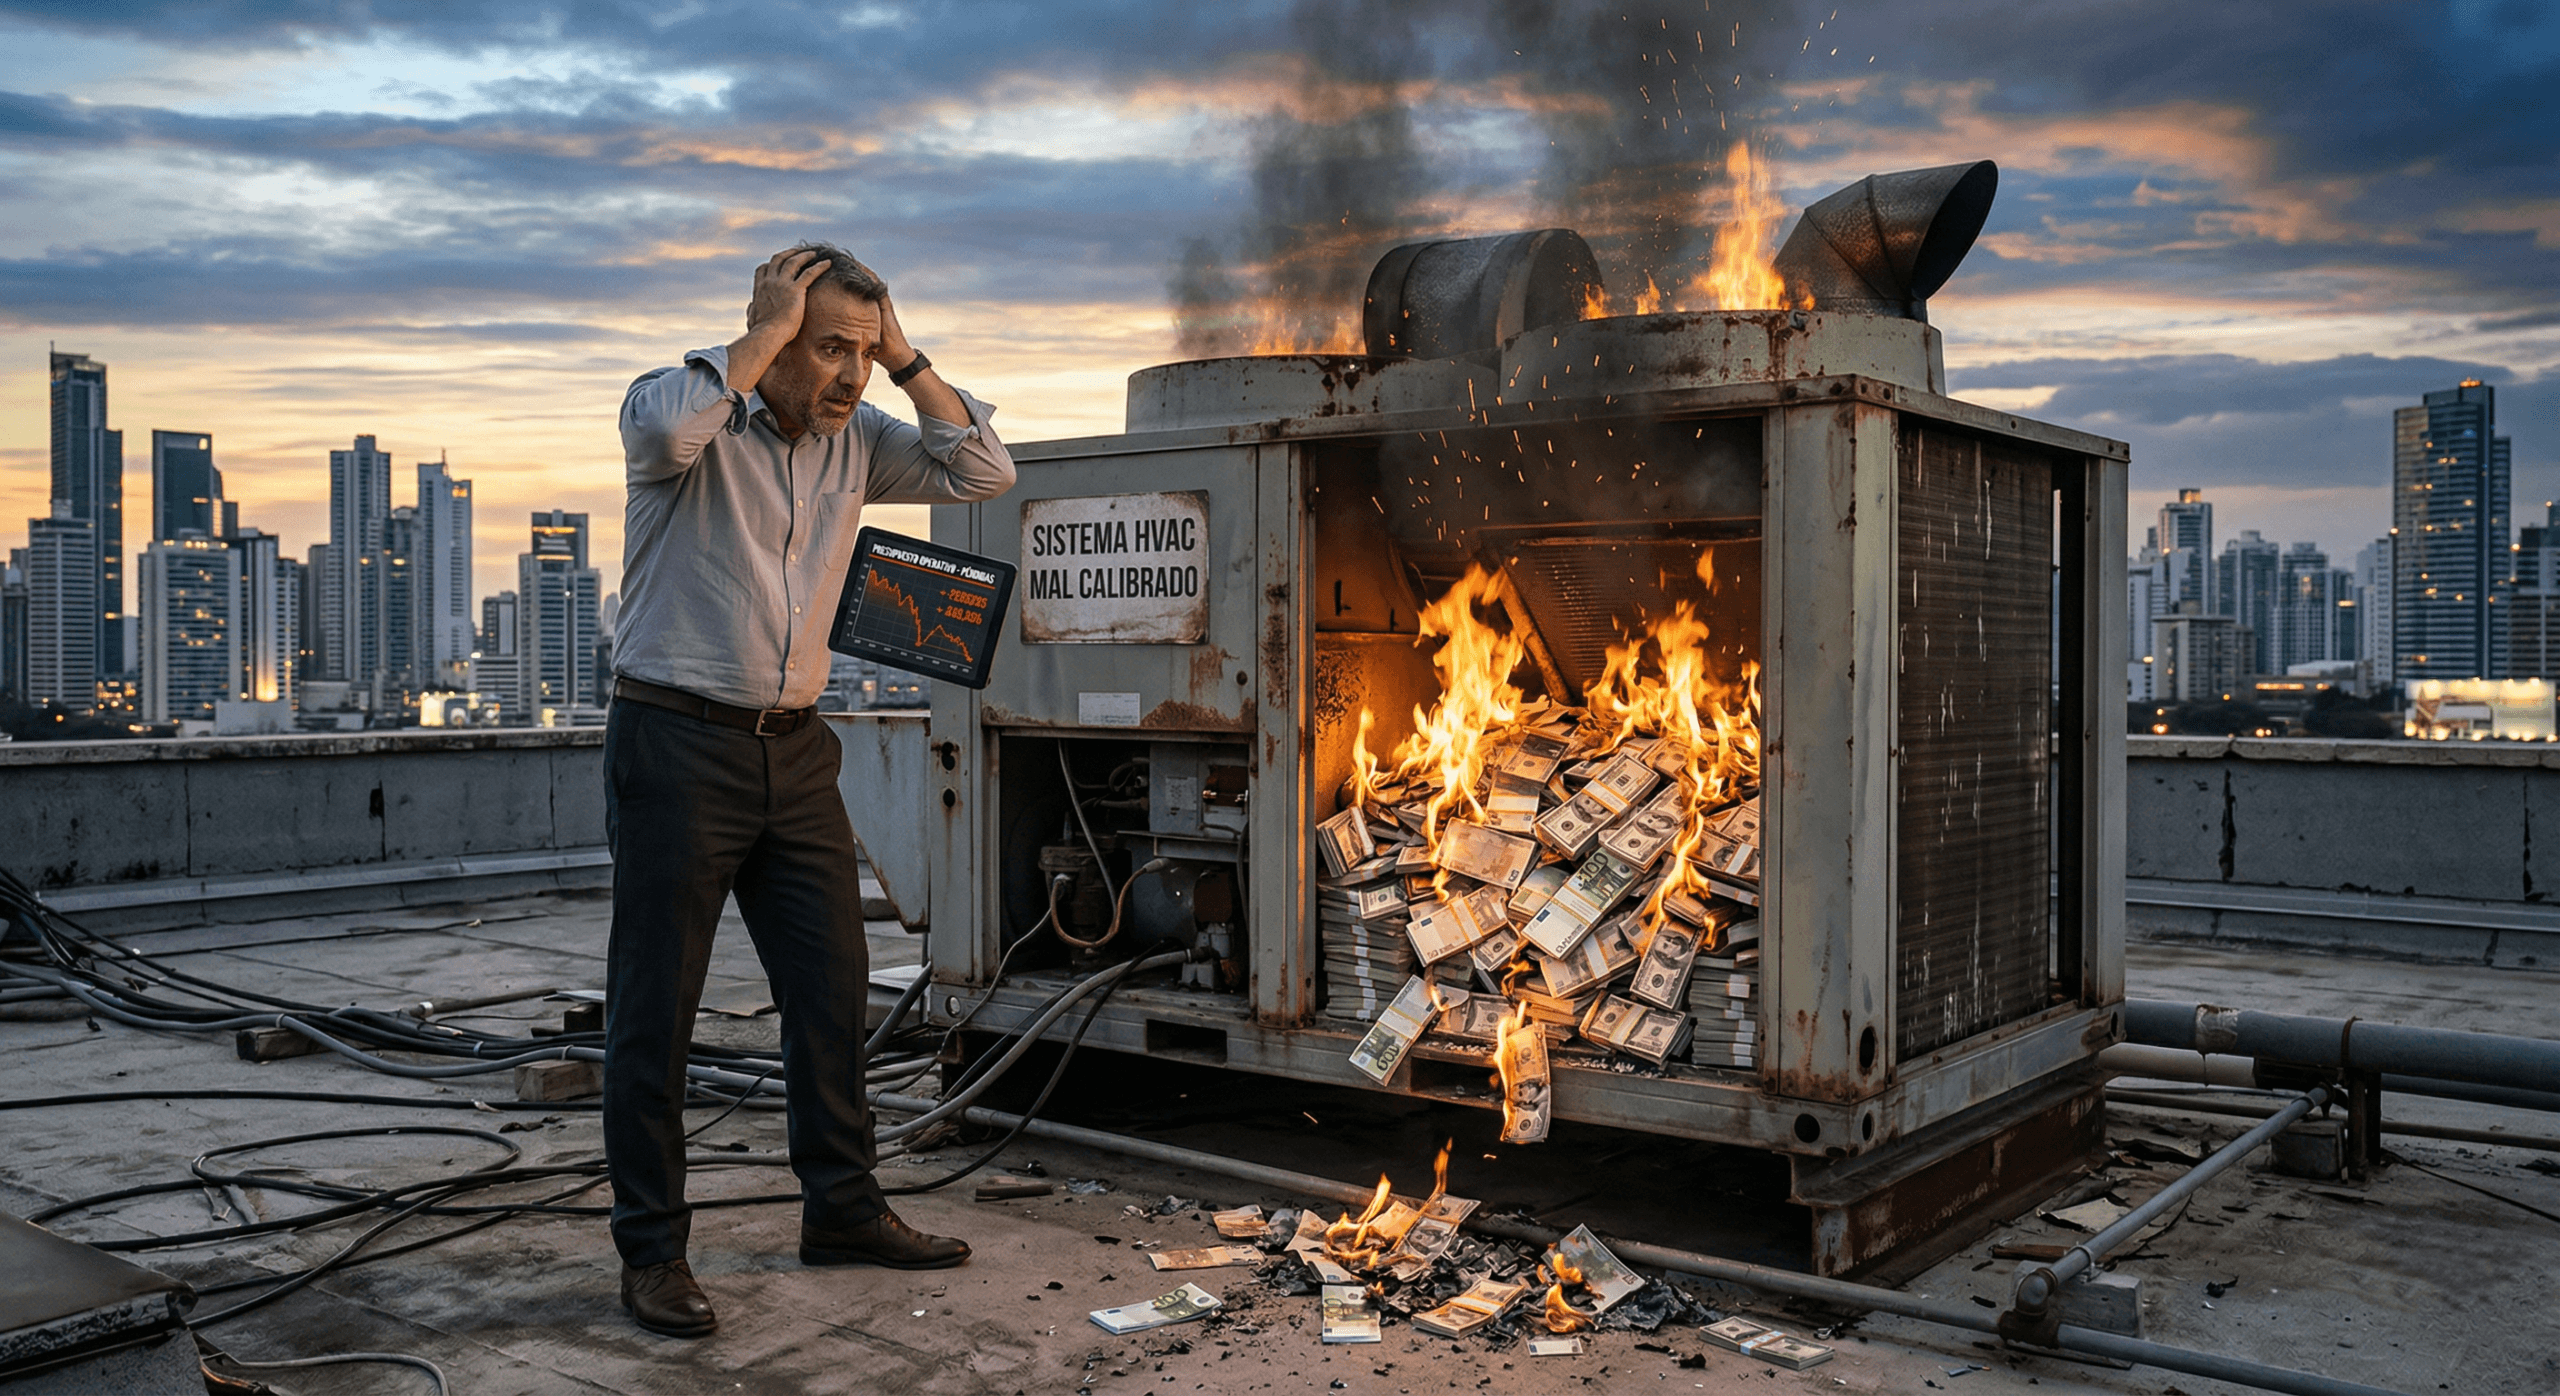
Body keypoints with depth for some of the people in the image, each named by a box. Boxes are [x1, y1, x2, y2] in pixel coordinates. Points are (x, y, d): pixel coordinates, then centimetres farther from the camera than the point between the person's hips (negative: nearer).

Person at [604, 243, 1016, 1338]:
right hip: (677, 744, -6)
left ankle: (842, 1209, 27)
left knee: (832, 990, 12)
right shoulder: (692, 411, -8)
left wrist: (903, 357, -4)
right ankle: (652, 1249, 12)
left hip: (793, 750, 6)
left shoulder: (855, 441, 8)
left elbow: (981, 472, 2)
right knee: (654, 1009, 1)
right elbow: (663, 424, -32)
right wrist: (770, 331, -21)